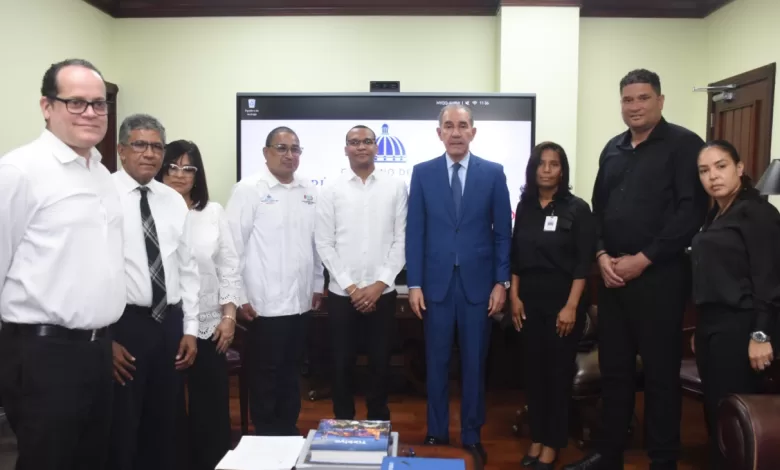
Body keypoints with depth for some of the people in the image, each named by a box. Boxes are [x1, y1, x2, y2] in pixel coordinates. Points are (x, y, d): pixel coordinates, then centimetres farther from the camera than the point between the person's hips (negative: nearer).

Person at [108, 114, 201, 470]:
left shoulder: (174, 201, 8)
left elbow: (187, 267, 10)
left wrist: (190, 329, 6)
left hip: (170, 324, 5)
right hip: (122, 324, -5)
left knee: (162, 427, 17)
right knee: (120, 430, 7)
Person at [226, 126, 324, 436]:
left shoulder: (308, 191, 8)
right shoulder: (249, 189, -8)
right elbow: (234, 245, -10)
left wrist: (317, 284, 14)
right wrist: (240, 296, -11)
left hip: (300, 300, 5)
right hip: (265, 302, -5)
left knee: (291, 371, 16)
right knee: (266, 374, 7)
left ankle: (289, 431, 31)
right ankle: (266, 436, 24)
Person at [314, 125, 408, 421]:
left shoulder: (396, 187, 2)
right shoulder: (332, 191, 1)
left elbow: (401, 239, -1)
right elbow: (324, 244, -2)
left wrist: (379, 284, -9)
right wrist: (350, 286, -8)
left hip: (382, 292, 0)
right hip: (341, 293, 0)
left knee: (380, 362, 11)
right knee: (343, 363, 9)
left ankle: (379, 424, 28)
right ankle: (344, 424, 27)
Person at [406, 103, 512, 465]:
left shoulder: (493, 173, 2)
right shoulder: (422, 173, 3)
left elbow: (503, 232, 2)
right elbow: (414, 232, 1)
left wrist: (501, 282, -3)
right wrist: (414, 283, -3)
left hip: (478, 282, 0)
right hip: (436, 282, 0)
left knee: (474, 363, 9)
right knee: (436, 362, 9)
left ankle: (471, 436, 24)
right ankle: (436, 433, 25)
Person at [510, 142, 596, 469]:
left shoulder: (577, 209, -5)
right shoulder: (524, 207, 6)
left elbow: (583, 263, -9)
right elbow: (515, 256, 9)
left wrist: (571, 306, -15)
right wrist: (514, 296, 3)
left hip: (562, 300, -3)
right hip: (529, 300, 4)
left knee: (559, 372, 5)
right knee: (533, 370, 9)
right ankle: (536, 438, 23)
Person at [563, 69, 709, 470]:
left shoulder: (684, 144, -4)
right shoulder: (612, 149, 14)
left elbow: (691, 211, -12)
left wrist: (642, 259, -14)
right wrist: (602, 255, 0)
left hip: (660, 276, -5)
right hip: (613, 275, 6)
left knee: (660, 372, 4)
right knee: (613, 368, 12)